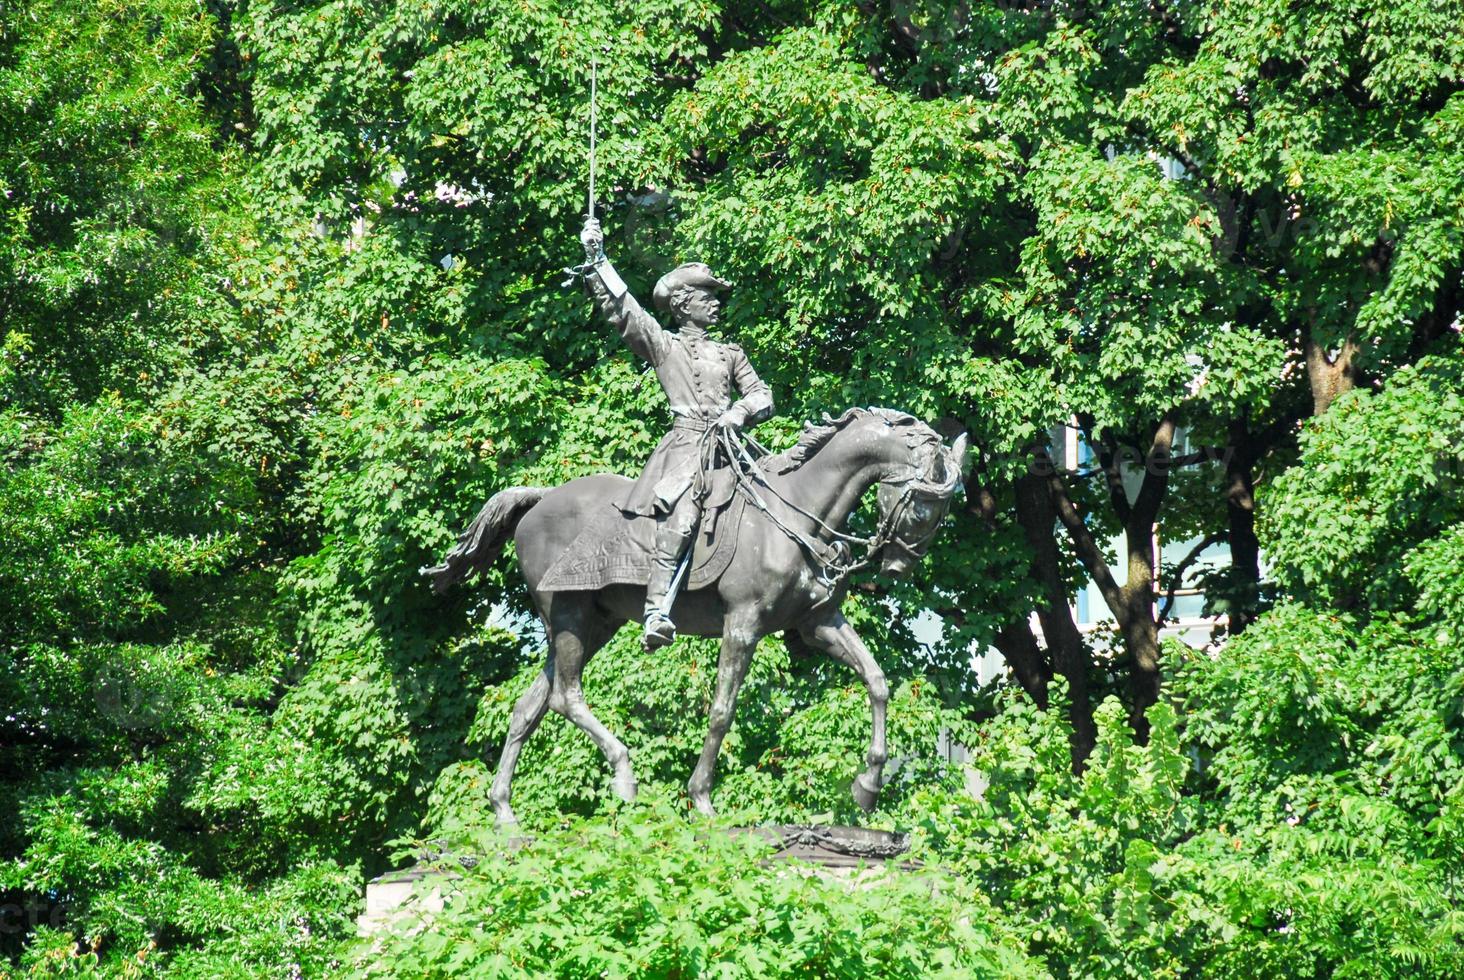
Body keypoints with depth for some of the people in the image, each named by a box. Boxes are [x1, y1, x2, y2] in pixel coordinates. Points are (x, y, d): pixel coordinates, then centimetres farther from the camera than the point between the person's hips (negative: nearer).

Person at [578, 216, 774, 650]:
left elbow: (762, 395, 21)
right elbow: (619, 309, 5)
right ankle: (657, 612, -38)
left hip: (727, 445, 5)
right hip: (685, 443, -5)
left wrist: (741, 412, -2)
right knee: (680, 514, -28)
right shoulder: (663, 345, 15)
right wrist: (596, 260, -2)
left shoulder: (730, 353, 25)